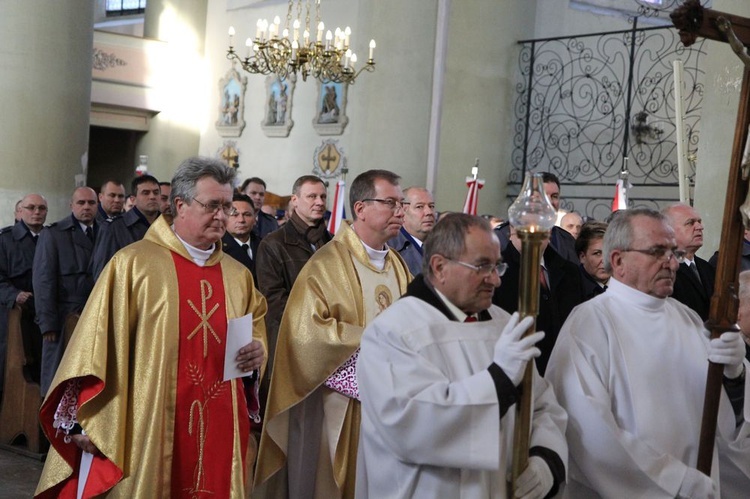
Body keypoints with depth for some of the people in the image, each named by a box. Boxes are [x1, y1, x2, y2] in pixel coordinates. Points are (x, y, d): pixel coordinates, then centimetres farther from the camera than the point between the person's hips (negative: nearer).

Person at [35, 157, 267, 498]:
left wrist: (256, 348, 0)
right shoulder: (133, 264, -4)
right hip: (147, 431, -4)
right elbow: (100, 342, -7)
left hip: (218, 431, 5)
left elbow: (256, 328, 24)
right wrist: (85, 420, -9)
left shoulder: (238, 275, 12)